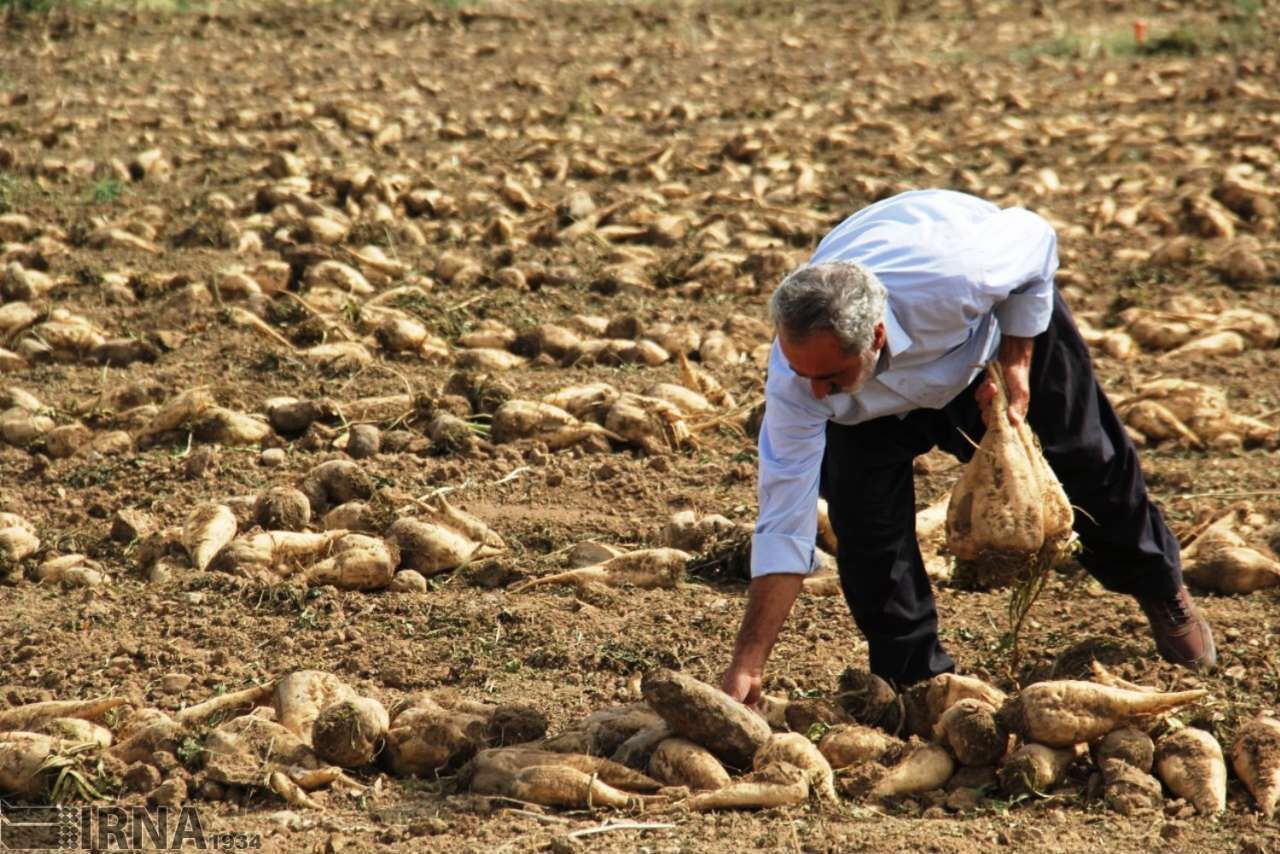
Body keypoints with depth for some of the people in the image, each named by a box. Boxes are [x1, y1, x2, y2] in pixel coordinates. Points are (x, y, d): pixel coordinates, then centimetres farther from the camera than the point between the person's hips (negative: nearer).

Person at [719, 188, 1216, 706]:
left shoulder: (951, 275, -48)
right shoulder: (795, 377, -38)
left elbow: (1035, 238, -24)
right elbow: (784, 523, -32)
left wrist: (1016, 363, -23)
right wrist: (747, 664, -36)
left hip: (1010, 315, -1)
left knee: (1086, 461, 13)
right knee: (860, 517, -18)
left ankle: (1161, 592, 44)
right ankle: (913, 678, 3)